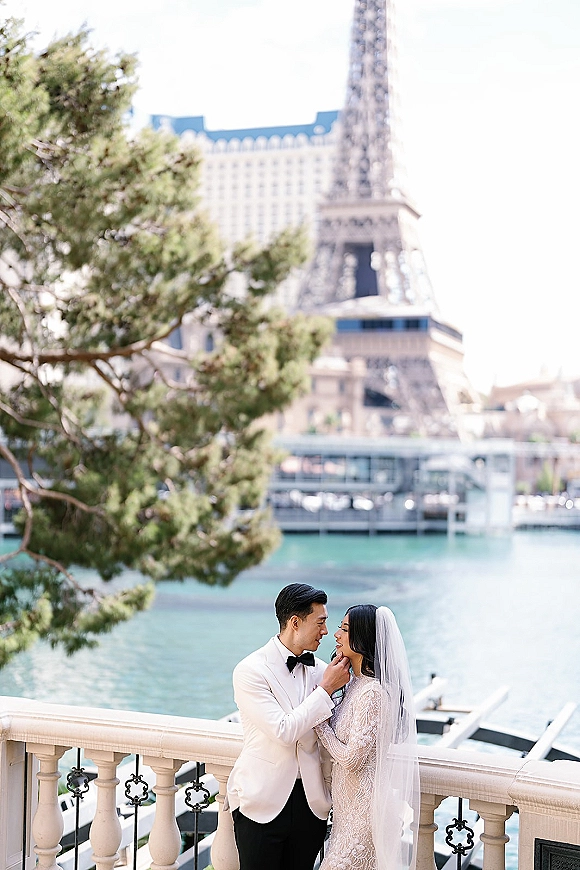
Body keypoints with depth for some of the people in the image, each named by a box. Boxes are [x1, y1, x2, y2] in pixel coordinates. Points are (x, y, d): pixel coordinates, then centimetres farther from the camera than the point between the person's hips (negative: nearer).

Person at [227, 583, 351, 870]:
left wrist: (330, 788, 10)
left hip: (310, 801, 5)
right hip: (263, 802, -5)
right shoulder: (250, 671, -12)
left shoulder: (319, 669, 4)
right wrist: (326, 689, -17)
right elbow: (284, 731, -21)